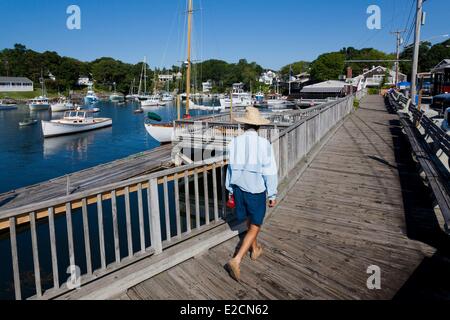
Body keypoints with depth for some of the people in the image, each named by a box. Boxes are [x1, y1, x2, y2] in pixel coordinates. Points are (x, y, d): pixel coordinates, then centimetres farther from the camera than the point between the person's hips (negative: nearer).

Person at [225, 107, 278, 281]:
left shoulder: (235, 142, -6)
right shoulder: (264, 144, -17)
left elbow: (231, 167, 2)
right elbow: (270, 172, -13)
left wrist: (230, 189, 15)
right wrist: (272, 195, -2)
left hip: (238, 188, 5)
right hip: (256, 190, -5)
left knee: (249, 220, 25)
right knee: (255, 227, 8)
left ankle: (255, 249, 45)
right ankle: (236, 260, -2)